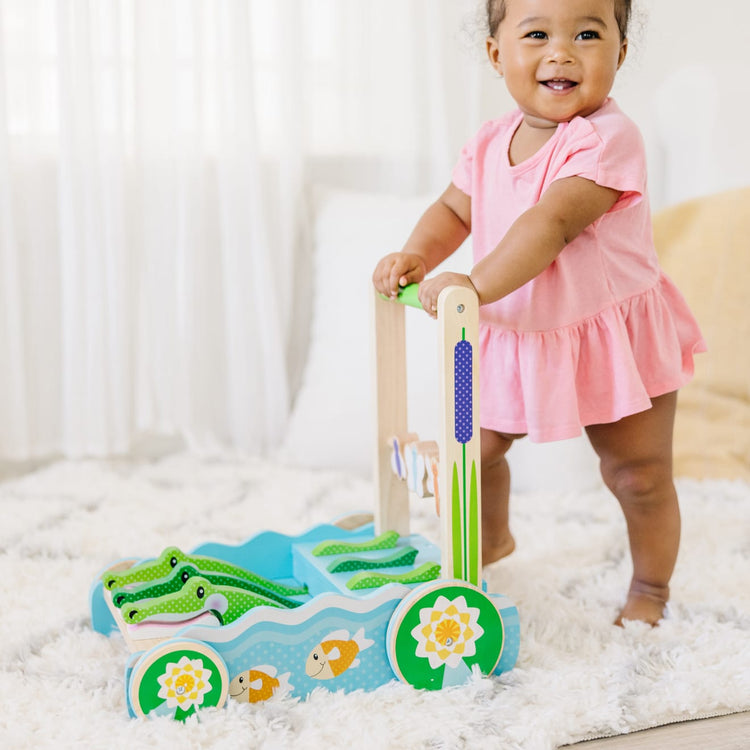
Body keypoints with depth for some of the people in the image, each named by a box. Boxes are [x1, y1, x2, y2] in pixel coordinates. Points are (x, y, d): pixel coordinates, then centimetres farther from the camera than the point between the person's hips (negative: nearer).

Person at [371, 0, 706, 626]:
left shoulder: (607, 137, -24)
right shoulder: (490, 144, -2)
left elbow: (552, 223, -36)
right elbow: (454, 209, 11)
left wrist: (476, 285, -44)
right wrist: (417, 255, -8)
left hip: (615, 341, -6)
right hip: (514, 336, 6)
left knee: (639, 476, 3)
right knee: (475, 446, 17)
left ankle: (650, 586, 30)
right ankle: (492, 539, 48)